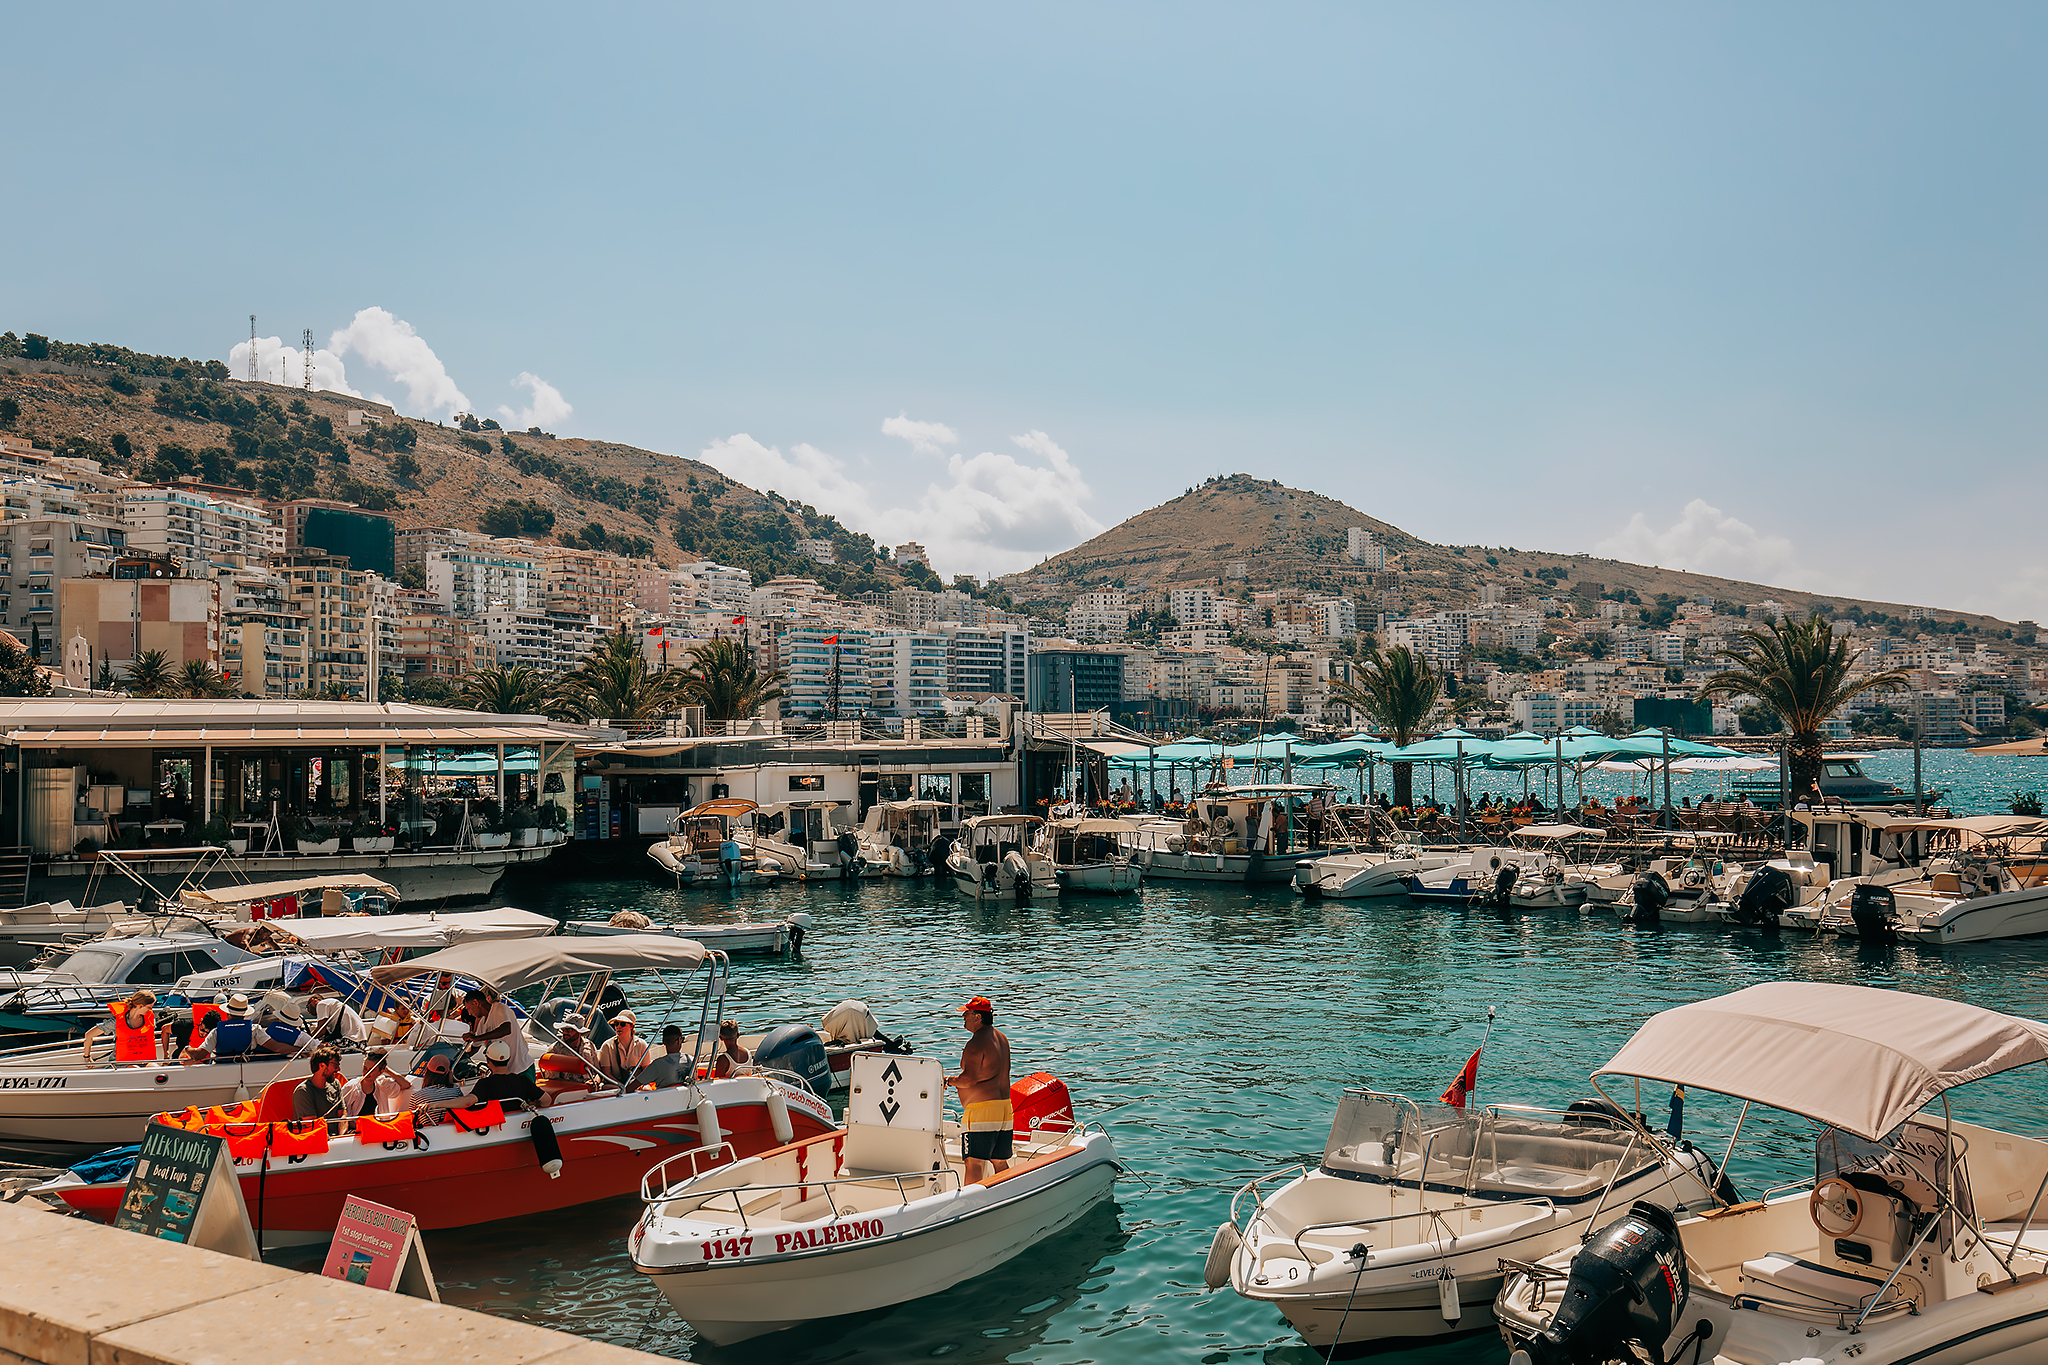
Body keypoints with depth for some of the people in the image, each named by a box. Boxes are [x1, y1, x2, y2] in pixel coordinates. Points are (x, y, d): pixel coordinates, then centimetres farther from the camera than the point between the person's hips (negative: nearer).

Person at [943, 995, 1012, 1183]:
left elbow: (969, 1078, -21)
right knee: (1000, 1163, 15)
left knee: (974, 1163, -8)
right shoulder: (1001, 1038, 15)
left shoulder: (976, 1044, -14)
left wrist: (949, 1080, -5)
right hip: (1005, 1106, 9)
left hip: (981, 1109, -9)